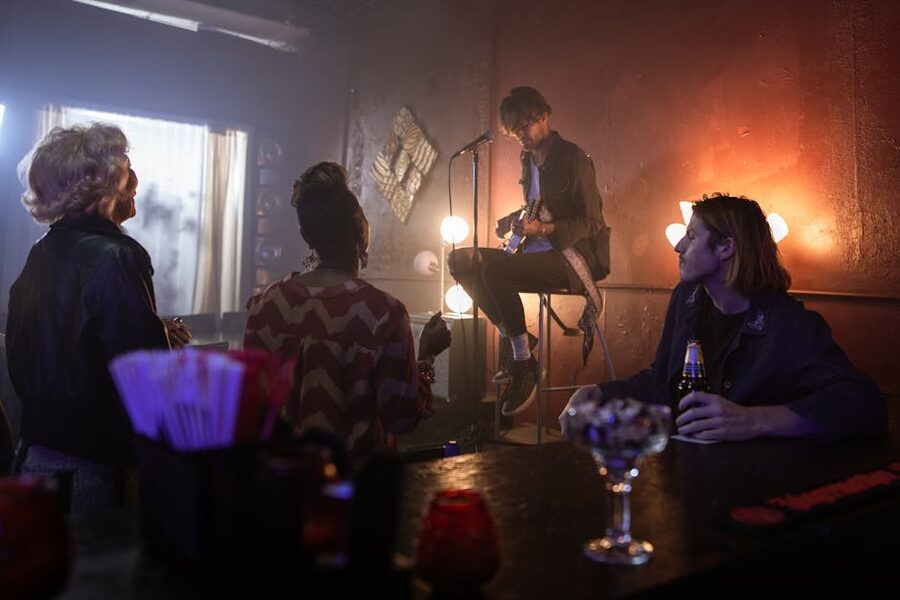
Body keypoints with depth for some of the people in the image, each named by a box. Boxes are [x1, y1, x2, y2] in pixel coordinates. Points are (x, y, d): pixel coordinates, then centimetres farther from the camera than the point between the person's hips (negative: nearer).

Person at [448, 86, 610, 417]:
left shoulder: (572, 158, -10)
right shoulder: (528, 158, 15)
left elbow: (592, 222, -13)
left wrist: (542, 229, -25)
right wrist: (517, 219, 9)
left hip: (572, 256, -9)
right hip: (536, 252, 9)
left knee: (495, 271, -33)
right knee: (460, 260, -2)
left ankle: (524, 364, -20)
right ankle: (512, 337, -1)